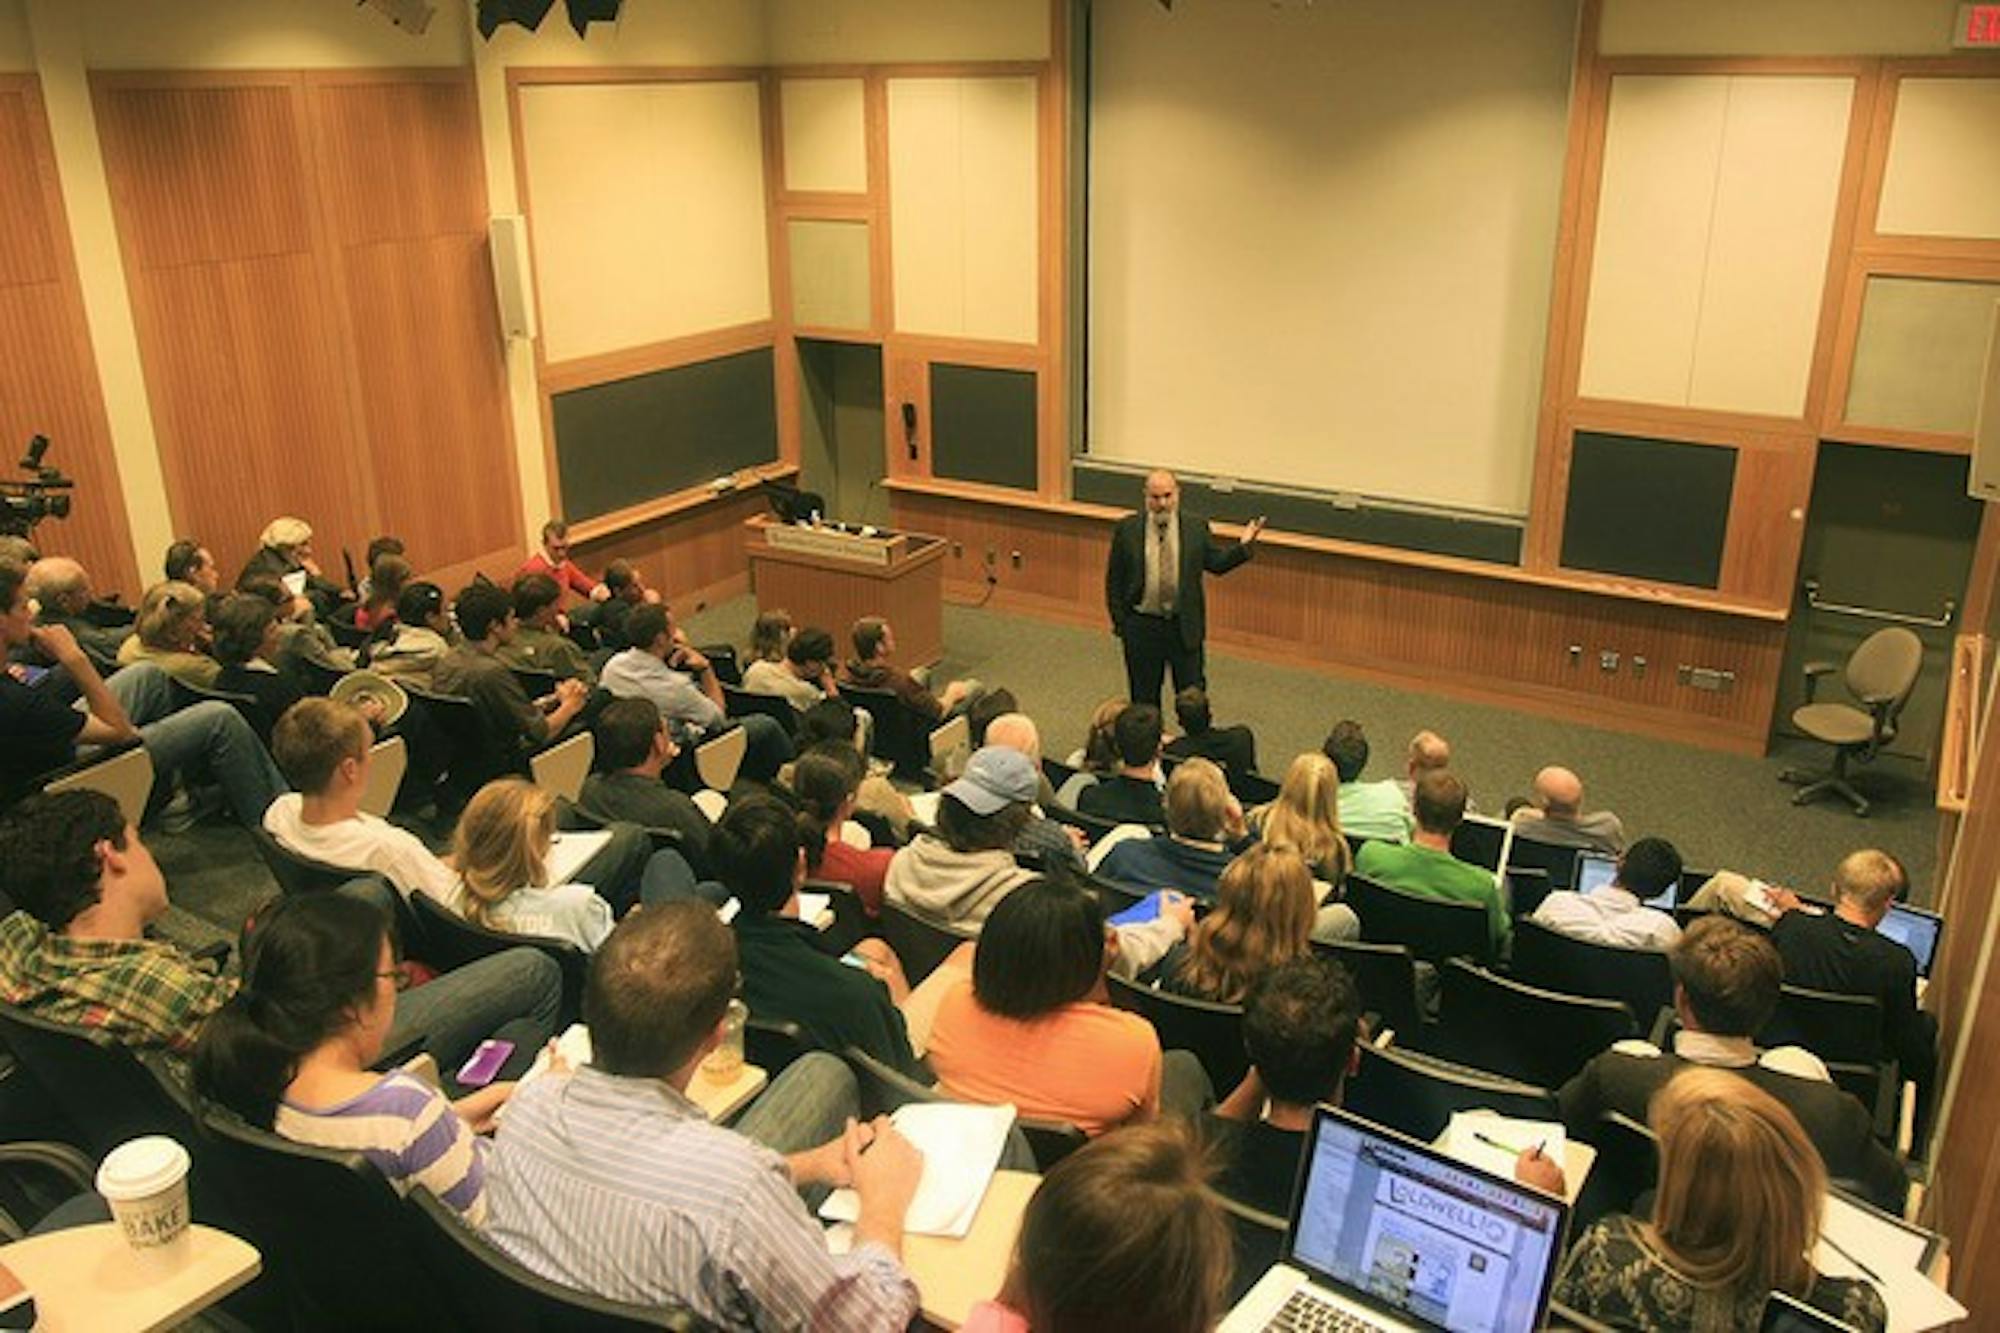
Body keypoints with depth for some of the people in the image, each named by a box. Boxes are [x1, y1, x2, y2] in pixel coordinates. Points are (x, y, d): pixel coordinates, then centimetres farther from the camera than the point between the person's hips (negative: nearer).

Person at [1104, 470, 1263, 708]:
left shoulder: (1196, 527, -1)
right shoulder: (1127, 529, -3)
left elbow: (1217, 563, 7)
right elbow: (1114, 579, 1)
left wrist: (1244, 546, -9)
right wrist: (1119, 620, -1)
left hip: (1185, 627, 0)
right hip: (1141, 627, 0)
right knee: (1143, 698, 11)